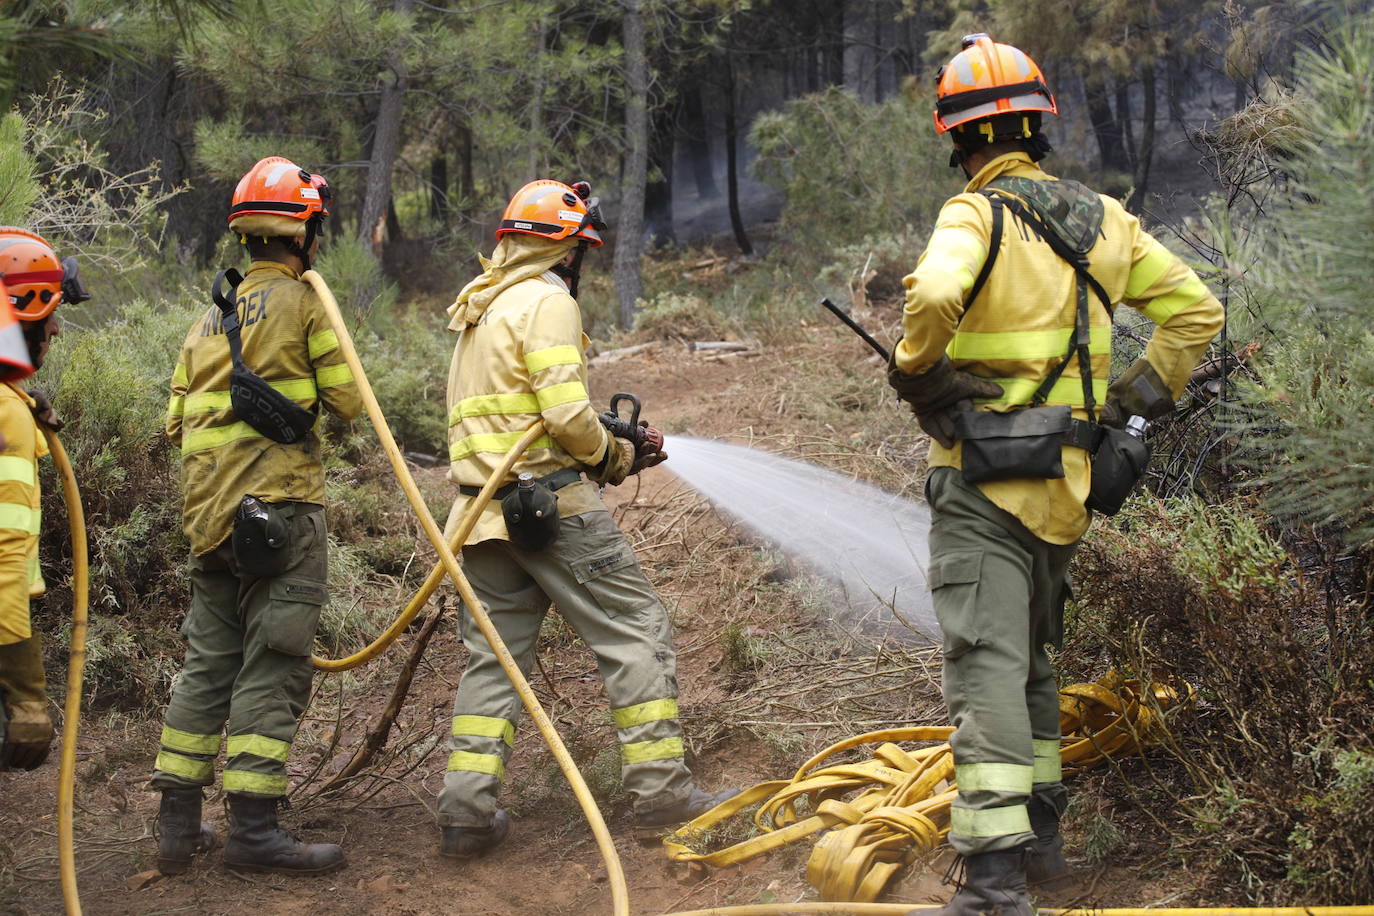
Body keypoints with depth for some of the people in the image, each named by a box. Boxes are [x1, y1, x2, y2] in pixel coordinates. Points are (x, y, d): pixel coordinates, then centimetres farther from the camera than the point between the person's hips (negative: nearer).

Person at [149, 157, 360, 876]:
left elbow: (177, 420, 16)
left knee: (208, 662, 13)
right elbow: (347, 401, -3)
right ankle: (251, 827, -7)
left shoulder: (209, 318, 16)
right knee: (272, 669, -5)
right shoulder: (303, 302, -4)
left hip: (209, 516, 7)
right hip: (279, 508, -7)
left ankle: (178, 823, 15)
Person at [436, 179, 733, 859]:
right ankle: (660, 790, -2)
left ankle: (468, 810, 3)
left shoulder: (476, 311, 21)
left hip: (483, 508, 8)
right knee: (637, 633, 0)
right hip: (551, 501, -8)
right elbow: (567, 414, -18)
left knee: (494, 656, 9)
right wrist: (617, 457, 0)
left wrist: (603, 451, 16)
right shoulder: (547, 302, -8)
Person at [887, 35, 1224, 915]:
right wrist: (1140, 396, 17)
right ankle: (1040, 831, 31)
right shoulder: (1102, 220, 9)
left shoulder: (977, 215, -11)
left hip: (983, 479, -7)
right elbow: (1195, 308, 16)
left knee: (987, 665, -11)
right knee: (1032, 654, 22)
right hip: (1067, 480, 7)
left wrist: (917, 373, -14)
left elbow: (935, 293, -32)